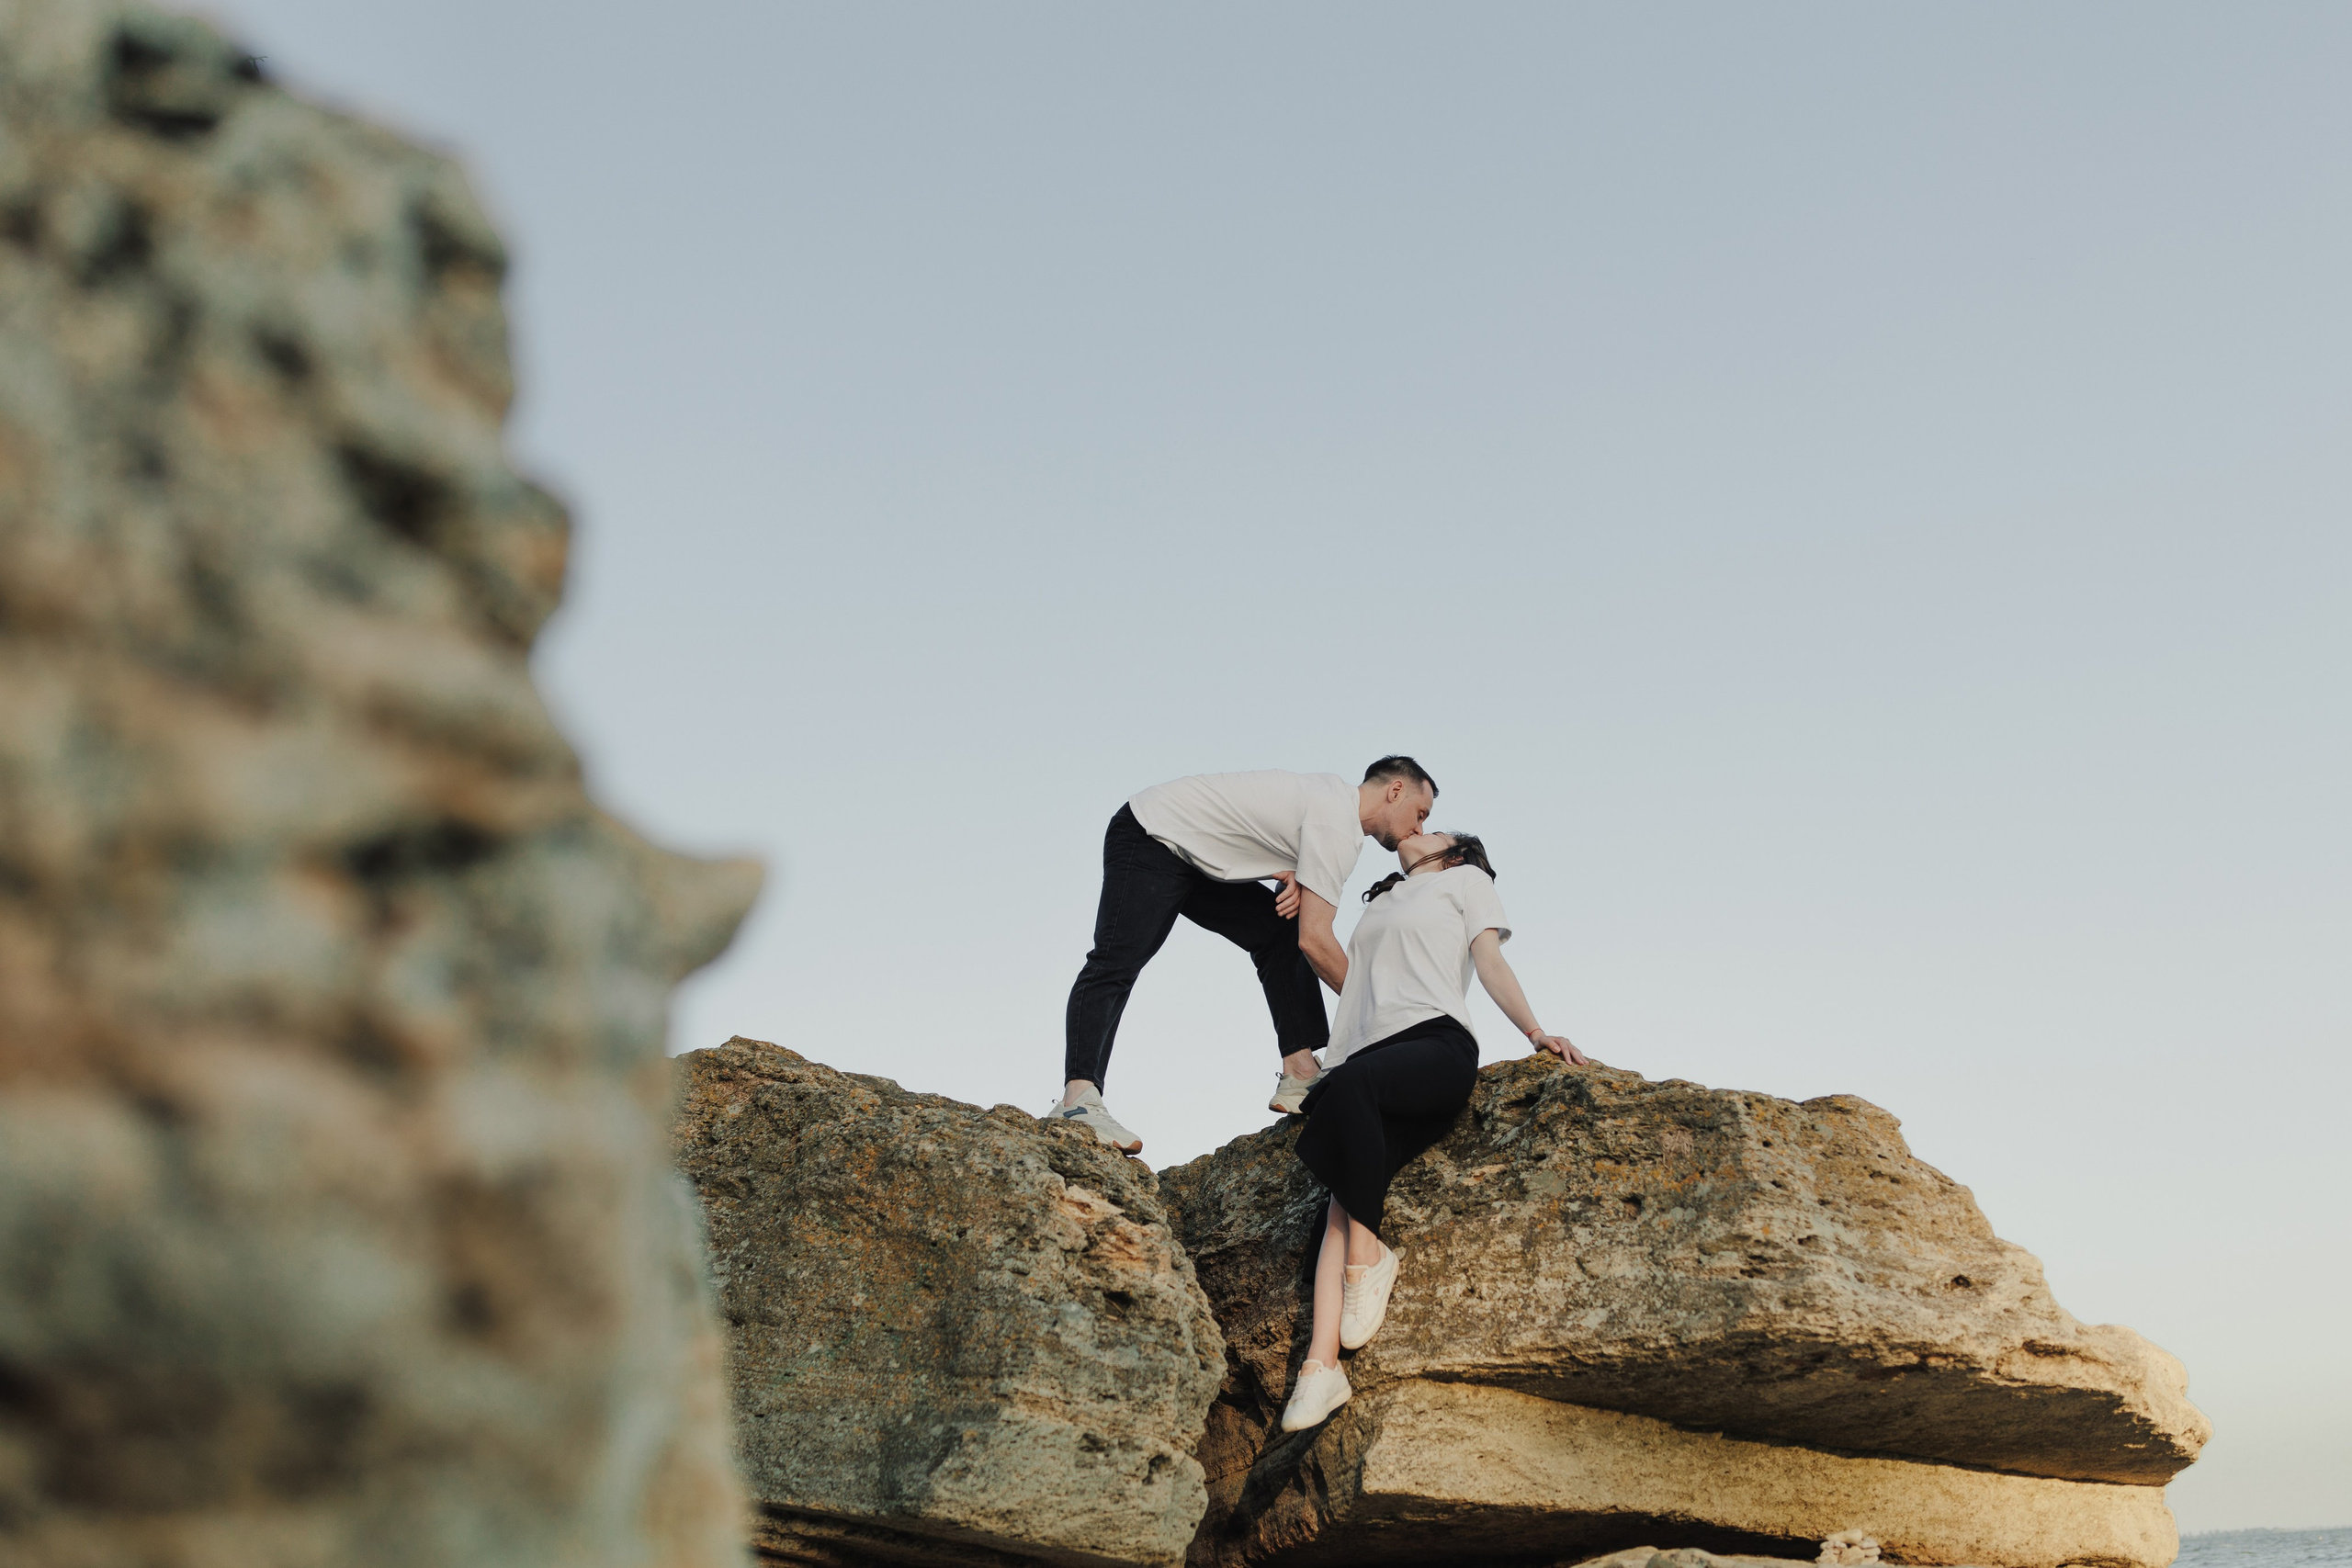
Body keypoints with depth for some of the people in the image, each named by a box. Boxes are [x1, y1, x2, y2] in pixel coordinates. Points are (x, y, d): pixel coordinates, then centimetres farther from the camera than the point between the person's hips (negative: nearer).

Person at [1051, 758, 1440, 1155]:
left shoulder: (1335, 793, 8)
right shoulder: (1338, 827, -22)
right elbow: (1314, 939, -24)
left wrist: (1294, 879, -4)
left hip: (1195, 857, 10)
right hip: (1150, 840, -10)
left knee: (1281, 934, 3)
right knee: (1116, 964, -23)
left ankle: (1300, 1076, -4)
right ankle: (1079, 1098, -37)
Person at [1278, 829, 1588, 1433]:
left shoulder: (1465, 879, 24)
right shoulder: (1380, 903, 39)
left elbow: (1489, 960, 12)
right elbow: (1341, 970, 34)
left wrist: (1536, 1033, -2)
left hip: (1437, 1042, -4)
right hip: (1372, 1052, 4)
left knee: (1351, 1081, -39)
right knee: (1342, 1199, -22)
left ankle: (1368, 1254, -28)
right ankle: (1321, 1363, -36)